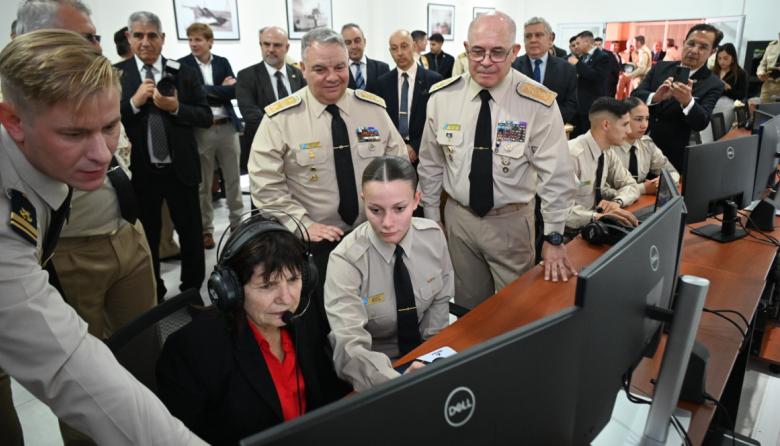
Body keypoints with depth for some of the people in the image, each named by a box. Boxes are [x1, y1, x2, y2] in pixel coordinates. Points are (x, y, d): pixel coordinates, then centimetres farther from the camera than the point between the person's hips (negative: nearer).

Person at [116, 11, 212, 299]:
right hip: (138, 172, 0)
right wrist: (134, 102, -17)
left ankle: (192, 291, 30)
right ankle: (153, 297, 31)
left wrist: (175, 108, -16)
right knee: (146, 237, 14)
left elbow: (206, 118, -2)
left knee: (191, 233, 10)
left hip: (180, 169, 0)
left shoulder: (184, 73, 1)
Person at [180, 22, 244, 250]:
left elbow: (233, 91, -3)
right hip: (199, 130, -2)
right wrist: (220, 89, -9)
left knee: (233, 179, 10)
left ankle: (237, 222, 25)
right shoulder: (182, 65, -1)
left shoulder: (223, 62, 8)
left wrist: (206, 90, -10)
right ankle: (205, 228, 18)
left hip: (227, 127, 3)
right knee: (202, 183, 6)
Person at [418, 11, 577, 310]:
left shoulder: (538, 103, -17)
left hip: (512, 221, -2)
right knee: (468, 306, 18)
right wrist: (431, 219, 7)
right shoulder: (442, 96, -8)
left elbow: (556, 174, -11)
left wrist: (554, 237, -8)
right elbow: (430, 164, 2)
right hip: (458, 217, 2)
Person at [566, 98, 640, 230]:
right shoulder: (572, 154, -23)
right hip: (569, 234, -8)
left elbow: (631, 186, 11)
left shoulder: (608, 152, 2)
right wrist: (596, 216, -41)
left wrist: (617, 202, -10)